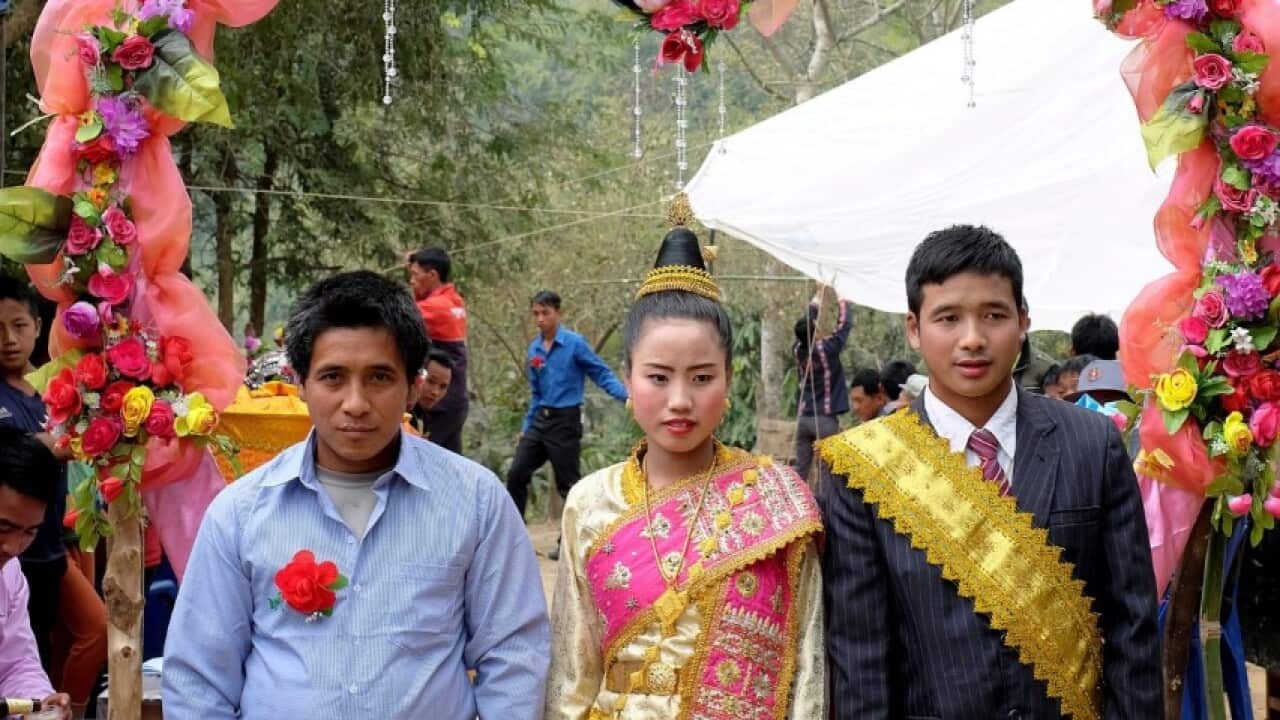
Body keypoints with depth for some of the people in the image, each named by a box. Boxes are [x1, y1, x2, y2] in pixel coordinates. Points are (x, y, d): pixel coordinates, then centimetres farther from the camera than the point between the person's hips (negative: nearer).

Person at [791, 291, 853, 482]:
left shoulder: (798, 350, 0)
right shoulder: (826, 349, -14)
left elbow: (807, 322, 14)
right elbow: (844, 324, -6)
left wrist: (818, 295, 20)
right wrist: (843, 301, 9)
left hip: (803, 417, 5)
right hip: (825, 418, -5)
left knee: (800, 468, 7)